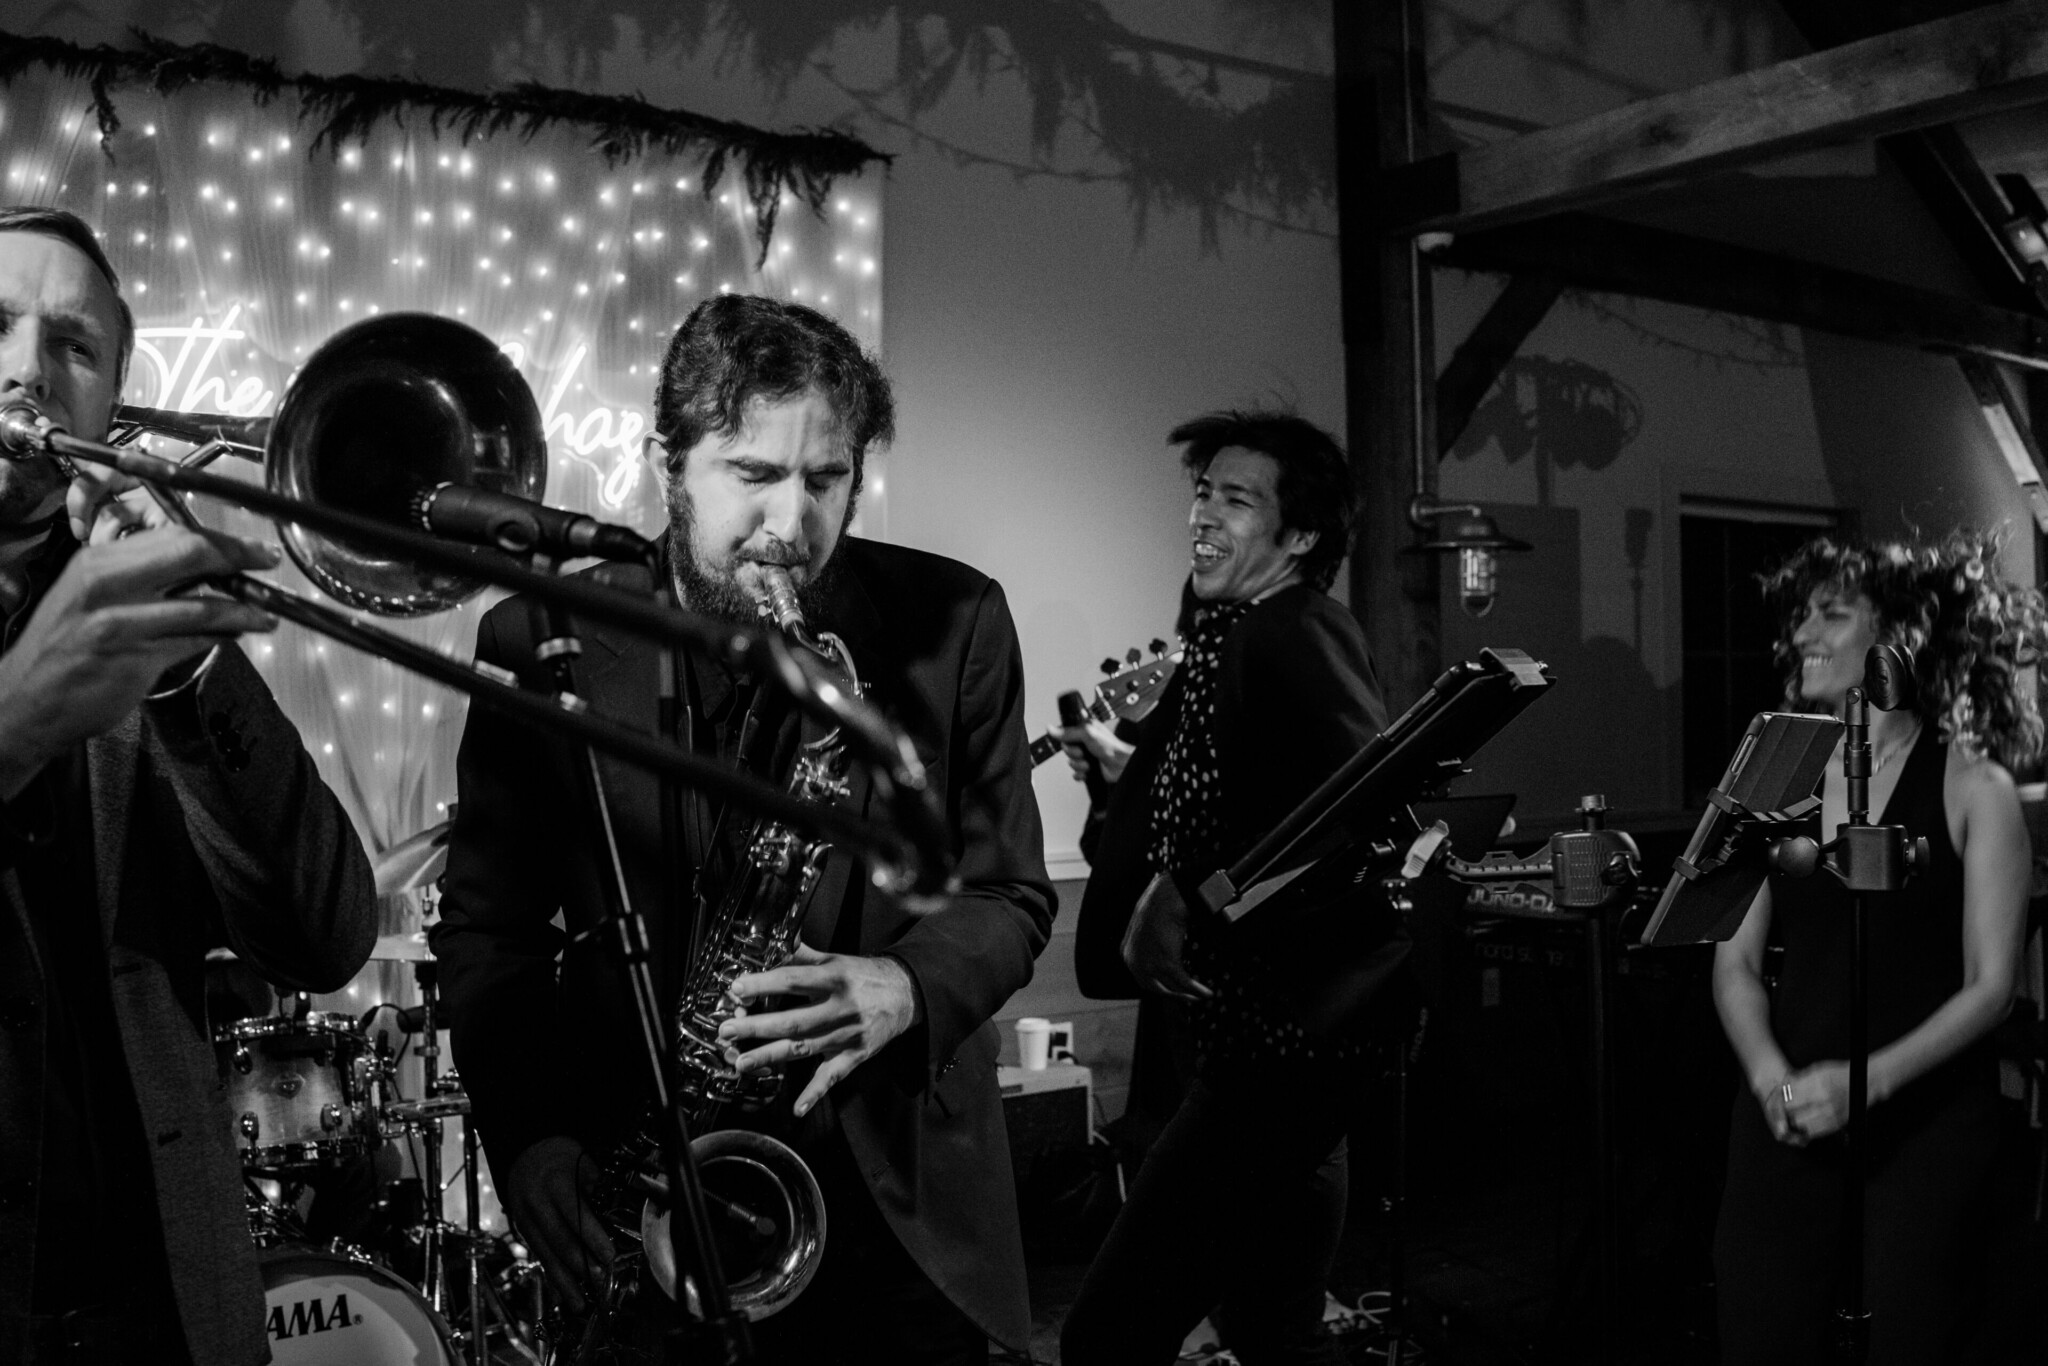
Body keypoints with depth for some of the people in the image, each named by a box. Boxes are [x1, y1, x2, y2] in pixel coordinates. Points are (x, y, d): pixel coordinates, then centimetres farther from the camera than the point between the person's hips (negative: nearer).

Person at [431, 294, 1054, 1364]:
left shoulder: (953, 624, -5)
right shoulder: (542, 643, -5)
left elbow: (1010, 895, 1)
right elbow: (486, 928, 1)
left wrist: (909, 988, -19)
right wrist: (534, 1145, -12)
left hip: (904, 1192, 1)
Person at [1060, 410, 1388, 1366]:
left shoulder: (1298, 636, -15)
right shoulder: (1238, 637, 15)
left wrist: (1185, 889, -28)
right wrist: (1129, 769, 15)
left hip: (1276, 1044, -11)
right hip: (1280, 1037, 11)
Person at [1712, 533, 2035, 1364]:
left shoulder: (1971, 787, -4)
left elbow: (1989, 985, -7)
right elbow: (1736, 962, 6)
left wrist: (1870, 1080, -18)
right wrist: (1770, 1075, -11)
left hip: (1926, 1126, -3)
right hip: (1787, 1120, 3)